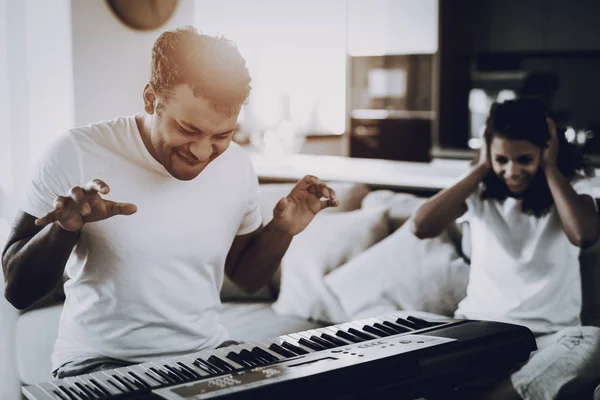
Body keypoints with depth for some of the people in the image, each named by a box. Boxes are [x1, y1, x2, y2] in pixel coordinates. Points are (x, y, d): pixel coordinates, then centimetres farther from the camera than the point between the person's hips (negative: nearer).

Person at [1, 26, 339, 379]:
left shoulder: (238, 168, 0)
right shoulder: (77, 155, -12)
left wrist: (282, 230, -4)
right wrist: (65, 227, -27)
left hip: (205, 352, 4)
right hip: (100, 361, -4)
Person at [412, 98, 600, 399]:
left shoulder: (570, 187, 2)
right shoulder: (481, 189, 6)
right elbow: (421, 227, -11)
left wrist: (550, 169, -9)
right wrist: (480, 170, -6)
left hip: (550, 336, 0)